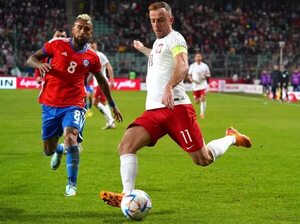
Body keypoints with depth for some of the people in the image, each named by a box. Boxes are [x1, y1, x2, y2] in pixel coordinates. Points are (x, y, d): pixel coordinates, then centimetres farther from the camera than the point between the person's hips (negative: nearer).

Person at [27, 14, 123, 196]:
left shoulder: (92, 57, 0)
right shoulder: (57, 44, -3)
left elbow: (102, 80, 17)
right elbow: (31, 59, 1)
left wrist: (113, 105, 22)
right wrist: (39, 64, -23)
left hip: (74, 105, -1)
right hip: (50, 105, 1)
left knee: (71, 137, -28)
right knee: (49, 150, 9)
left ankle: (72, 185, -15)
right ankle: (59, 150, 50)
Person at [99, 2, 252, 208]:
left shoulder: (175, 39, -4)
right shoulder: (158, 42, 22)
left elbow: (183, 65, -25)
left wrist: (169, 87, -42)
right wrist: (143, 49, 62)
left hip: (176, 106, -8)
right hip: (154, 110, 8)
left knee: (203, 159, -5)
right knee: (126, 145, -15)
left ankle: (232, 138, 24)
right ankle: (127, 196, -20)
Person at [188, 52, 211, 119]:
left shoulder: (205, 66, 4)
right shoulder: (192, 66, 5)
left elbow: (208, 75, 10)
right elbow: (189, 75, 10)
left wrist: (206, 75, -13)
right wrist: (191, 79, -11)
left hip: (203, 85, -1)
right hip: (195, 85, 1)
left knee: (203, 99, -18)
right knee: (197, 102, 5)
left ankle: (202, 114, -12)